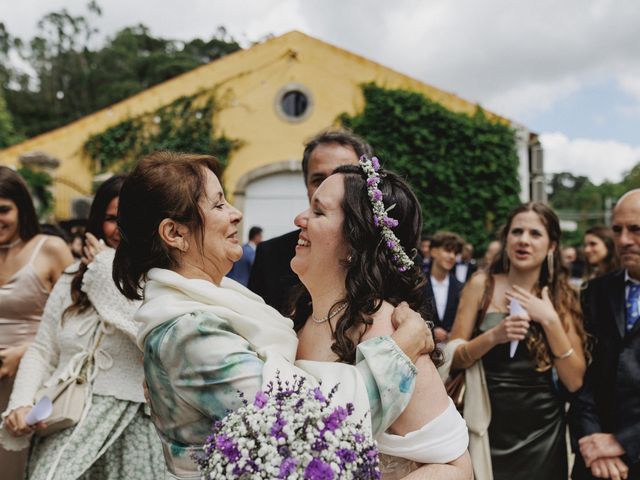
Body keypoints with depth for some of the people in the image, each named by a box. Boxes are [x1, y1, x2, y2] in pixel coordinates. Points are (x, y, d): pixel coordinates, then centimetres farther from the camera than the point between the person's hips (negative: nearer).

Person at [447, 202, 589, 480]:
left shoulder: (562, 298, 0)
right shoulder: (481, 286, -4)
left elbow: (574, 381, -6)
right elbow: (453, 359, -6)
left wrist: (550, 320, -16)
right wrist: (493, 336, -22)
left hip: (543, 431, 1)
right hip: (489, 427, -1)